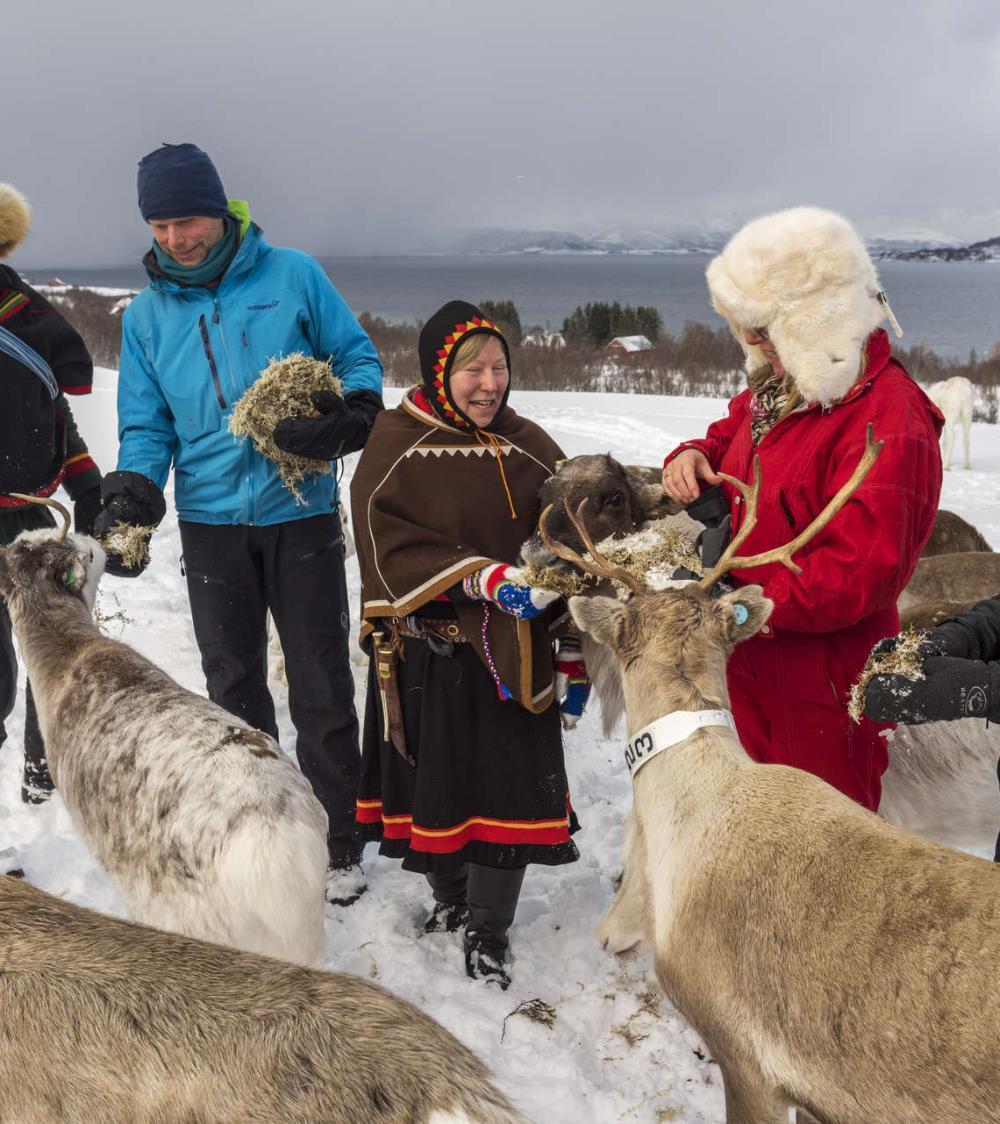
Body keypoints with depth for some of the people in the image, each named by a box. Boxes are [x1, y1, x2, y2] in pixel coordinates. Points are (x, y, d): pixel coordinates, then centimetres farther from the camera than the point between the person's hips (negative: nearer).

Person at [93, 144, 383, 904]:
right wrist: (130, 500, -10)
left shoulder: (293, 276, -2)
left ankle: (339, 841, 16)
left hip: (300, 514, -3)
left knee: (322, 688, 2)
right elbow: (146, 424, 7)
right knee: (234, 687, 11)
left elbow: (358, 358, 2)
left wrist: (348, 418, -18)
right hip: (211, 523, 3)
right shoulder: (146, 314, 7)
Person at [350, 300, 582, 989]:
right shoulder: (396, 448, -6)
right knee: (431, 781, 13)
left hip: (511, 652, 2)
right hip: (426, 654, -1)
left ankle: (488, 931, 19)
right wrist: (482, 581, -24)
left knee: (507, 785, 1)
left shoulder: (528, 448, 3)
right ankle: (449, 898, 39)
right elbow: (393, 550, -15)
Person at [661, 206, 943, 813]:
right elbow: (734, 433, 26)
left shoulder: (890, 422, -23)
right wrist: (693, 456, 2)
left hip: (821, 690, -8)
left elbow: (861, 571, -27)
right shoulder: (778, 387, 7)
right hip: (748, 668, 9)